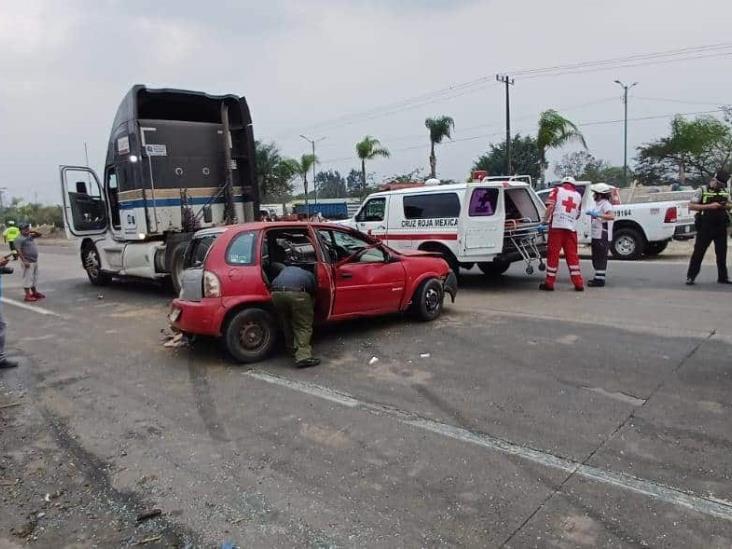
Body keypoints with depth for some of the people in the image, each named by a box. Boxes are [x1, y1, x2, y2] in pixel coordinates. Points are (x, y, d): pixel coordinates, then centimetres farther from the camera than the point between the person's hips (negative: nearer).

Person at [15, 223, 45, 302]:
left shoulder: (30, 236, 12)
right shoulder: (19, 239, -12)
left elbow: (39, 234, 24)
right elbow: (19, 251, -18)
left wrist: (33, 231, 4)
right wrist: (24, 261, -24)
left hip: (35, 261, 9)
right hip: (28, 262, -9)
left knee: (34, 277, 18)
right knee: (28, 278, -6)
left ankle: (34, 292, 30)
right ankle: (28, 295, -4)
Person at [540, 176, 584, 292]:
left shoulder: (557, 190, 6)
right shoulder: (578, 195, 17)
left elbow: (550, 206, -8)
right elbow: (578, 215, 20)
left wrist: (545, 220, -4)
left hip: (556, 226, -3)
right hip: (571, 228, 3)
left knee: (553, 254, 1)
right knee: (572, 255, 8)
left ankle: (549, 283, 5)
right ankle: (578, 283, 9)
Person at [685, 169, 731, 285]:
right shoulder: (702, 191, -3)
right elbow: (691, 206, -10)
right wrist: (709, 206, -20)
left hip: (721, 227, 5)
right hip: (705, 227, -5)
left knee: (722, 253, 10)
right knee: (698, 252, -3)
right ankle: (690, 276, 2)